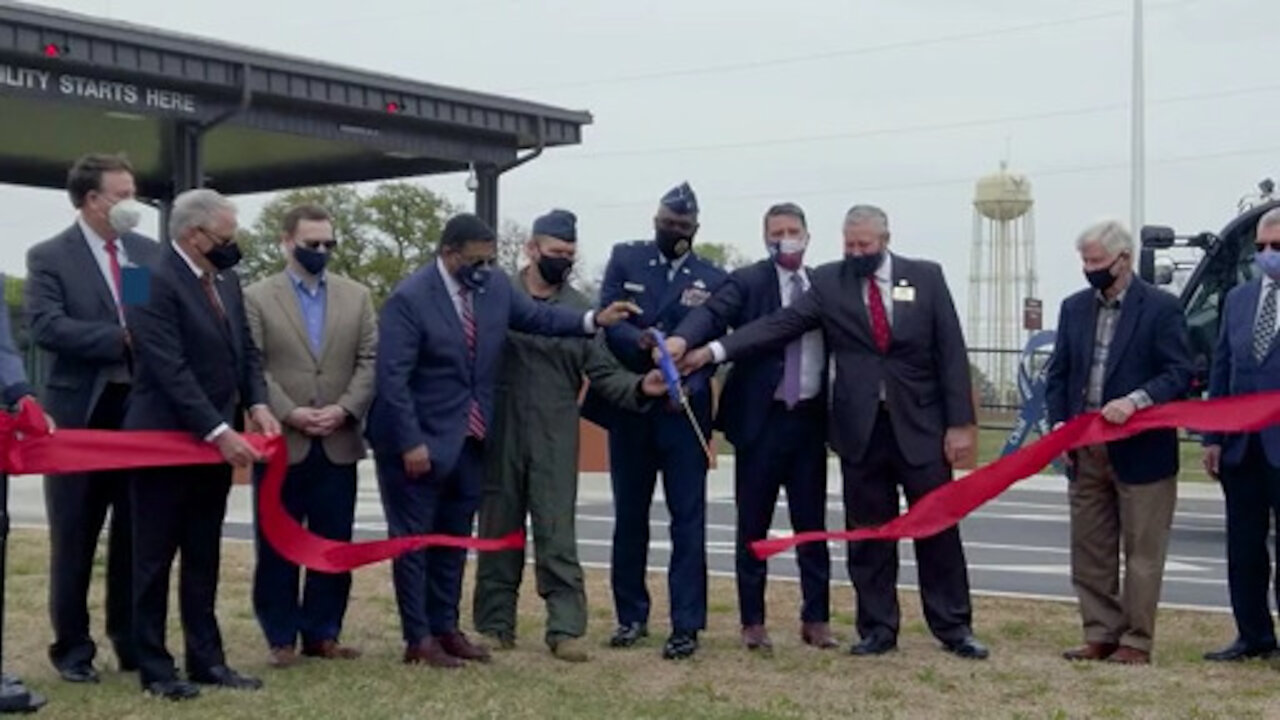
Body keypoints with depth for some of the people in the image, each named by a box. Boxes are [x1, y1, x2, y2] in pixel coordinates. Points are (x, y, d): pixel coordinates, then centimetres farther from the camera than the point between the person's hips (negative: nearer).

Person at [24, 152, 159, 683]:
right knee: (74, 540, 5)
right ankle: (73, 649, 16)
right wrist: (121, 338, -20)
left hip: (142, 410, 4)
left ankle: (134, 643, 19)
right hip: (80, 413, -3)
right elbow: (45, 326, -16)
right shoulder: (49, 257, -3)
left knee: (137, 535, 9)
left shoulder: (150, 253, 10)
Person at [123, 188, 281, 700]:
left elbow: (246, 350, 13)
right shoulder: (154, 281, -17)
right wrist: (219, 432, -25)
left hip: (215, 439, 8)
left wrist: (256, 404, -5)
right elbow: (170, 369, -23)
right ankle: (154, 667, 11)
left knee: (204, 559, 13)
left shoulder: (226, 278, 9)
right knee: (155, 559, 4)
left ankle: (206, 659, 20)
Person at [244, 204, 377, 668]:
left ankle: (323, 633, 16)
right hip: (281, 441, -3)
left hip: (339, 443, 3)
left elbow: (369, 361, 4)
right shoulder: (256, 298, 1)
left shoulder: (356, 296, 10)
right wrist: (288, 413, -15)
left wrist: (345, 409, -10)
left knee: (333, 544, 6)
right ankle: (281, 637, 13)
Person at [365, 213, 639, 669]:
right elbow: (392, 377, -21)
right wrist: (410, 443, -23)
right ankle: (418, 638, 11)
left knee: (454, 538, 15)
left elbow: (537, 316, 11)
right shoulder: (409, 299, -19)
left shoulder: (495, 286, 0)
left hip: (469, 439, 7)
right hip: (419, 441, -7)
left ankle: (446, 628, 26)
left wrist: (593, 320, -4)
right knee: (414, 539, 4)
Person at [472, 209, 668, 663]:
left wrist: (639, 386, -18)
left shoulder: (580, 308, 4)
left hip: (555, 441, 0)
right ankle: (495, 624, 19)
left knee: (557, 534, -2)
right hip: (500, 434, 0)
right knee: (498, 531, 9)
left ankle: (566, 628, 1)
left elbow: (602, 373, 0)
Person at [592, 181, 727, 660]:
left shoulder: (713, 279, 4)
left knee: (687, 517, -3)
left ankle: (686, 625, 1)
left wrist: (691, 383, -21)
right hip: (629, 404, 1)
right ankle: (631, 615, 22)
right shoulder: (625, 260, 5)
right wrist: (639, 341, -26)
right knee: (629, 514, 10)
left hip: (684, 410, -1)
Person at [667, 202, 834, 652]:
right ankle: (753, 622, 12)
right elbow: (714, 312, -20)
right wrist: (683, 338, -41)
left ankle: (816, 619, 17)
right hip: (761, 418, -3)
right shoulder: (747, 282, -3)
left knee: (812, 523, 8)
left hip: (810, 418, 3)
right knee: (753, 525, 4)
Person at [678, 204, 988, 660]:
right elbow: (781, 324, -9)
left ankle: (953, 628, 15)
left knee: (938, 528, 4)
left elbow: (951, 352, 0)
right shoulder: (828, 282, 1)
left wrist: (960, 423, -6)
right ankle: (877, 629, 17)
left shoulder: (926, 278, 1)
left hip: (921, 425, -1)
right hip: (861, 427, 1)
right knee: (868, 533, 6)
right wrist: (713, 351, -22)